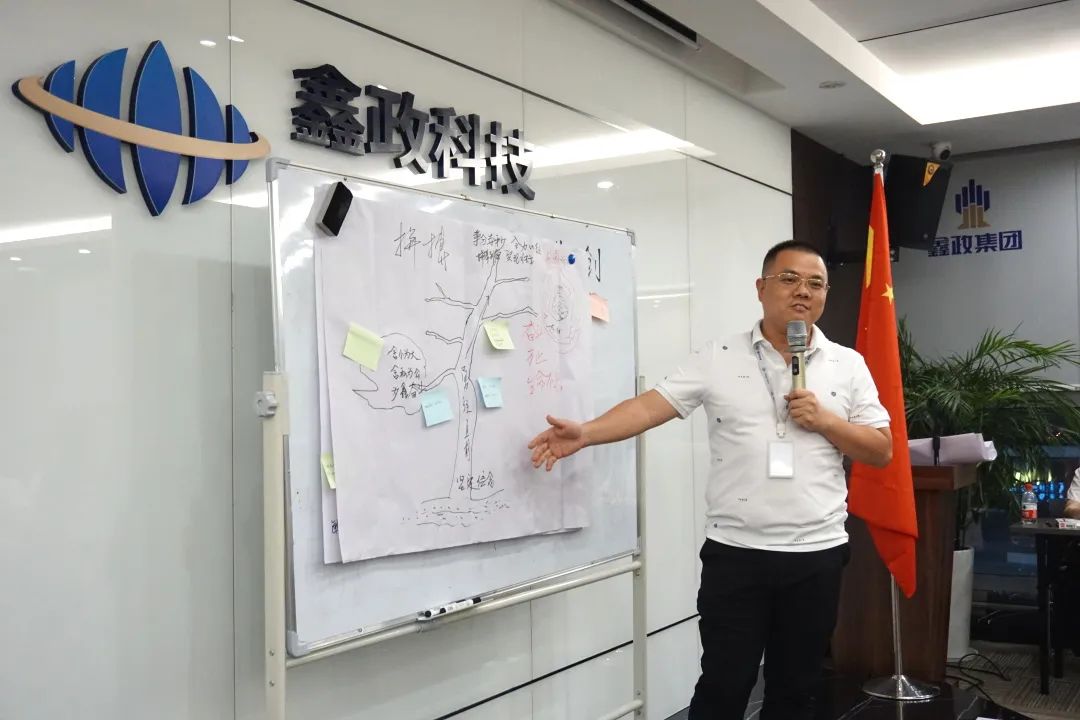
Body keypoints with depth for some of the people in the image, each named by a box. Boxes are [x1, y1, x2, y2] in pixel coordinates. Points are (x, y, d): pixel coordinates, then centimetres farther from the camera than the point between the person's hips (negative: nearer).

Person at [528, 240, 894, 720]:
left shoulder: (848, 365, 5)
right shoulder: (718, 358, 0)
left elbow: (882, 451, 6)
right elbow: (651, 406, -8)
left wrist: (825, 421, -10)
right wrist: (585, 433, -22)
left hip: (817, 555, 2)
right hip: (735, 553, -2)